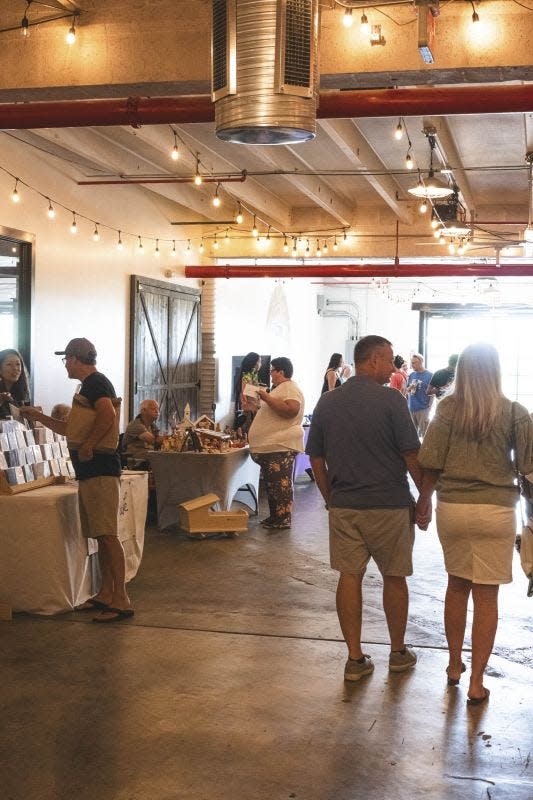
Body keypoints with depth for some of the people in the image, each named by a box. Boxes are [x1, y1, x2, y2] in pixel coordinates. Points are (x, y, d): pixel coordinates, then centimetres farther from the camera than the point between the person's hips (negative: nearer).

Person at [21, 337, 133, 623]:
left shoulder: (96, 382, -8)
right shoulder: (88, 387, 23)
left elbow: (107, 415, -26)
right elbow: (71, 429, 32)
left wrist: (87, 446, -21)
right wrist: (40, 417, 33)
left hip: (100, 468, -10)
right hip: (89, 471, 10)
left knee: (107, 535, -12)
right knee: (100, 535, 12)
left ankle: (121, 602, -12)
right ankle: (105, 595, 19)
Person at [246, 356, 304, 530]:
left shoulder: (289, 388, -11)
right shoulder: (280, 388, 22)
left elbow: (291, 410, -30)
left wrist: (267, 398, -24)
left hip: (281, 447, -11)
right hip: (270, 446, 11)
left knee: (281, 484, -8)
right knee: (272, 484, 15)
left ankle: (283, 520, -4)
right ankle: (274, 517, 22)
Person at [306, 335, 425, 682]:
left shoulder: (328, 402, 4)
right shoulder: (391, 400, -12)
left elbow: (316, 458, 9)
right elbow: (412, 457, -11)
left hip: (343, 506, 4)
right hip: (389, 504, -4)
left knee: (350, 578, 7)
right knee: (394, 577, 12)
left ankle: (355, 659, 11)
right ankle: (399, 652, 26)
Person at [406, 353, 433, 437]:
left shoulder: (429, 375, -6)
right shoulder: (411, 375, 9)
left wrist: (429, 407, -11)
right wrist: (409, 388, -8)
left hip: (423, 408, -5)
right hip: (411, 408, 5)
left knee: (424, 433, 0)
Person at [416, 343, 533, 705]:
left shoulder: (448, 408, -5)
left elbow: (431, 463, -4)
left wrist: (424, 499, 11)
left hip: (451, 508, 2)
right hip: (495, 509, -2)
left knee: (457, 585, 20)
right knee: (486, 595, 7)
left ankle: (455, 665, 31)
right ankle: (476, 682, 11)